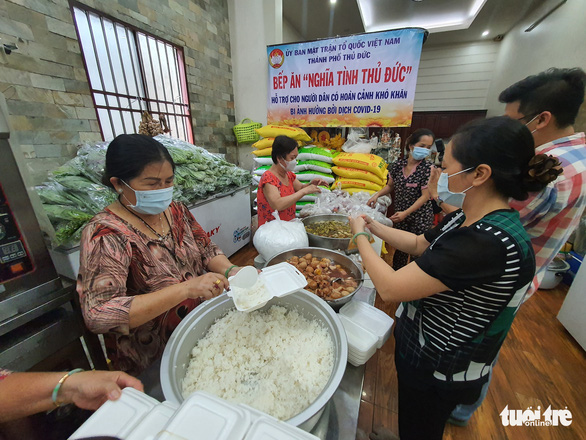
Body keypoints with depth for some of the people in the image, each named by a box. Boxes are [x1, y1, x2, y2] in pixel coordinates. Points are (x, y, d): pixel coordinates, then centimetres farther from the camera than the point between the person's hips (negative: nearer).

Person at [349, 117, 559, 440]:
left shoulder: (491, 243, -35)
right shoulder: (468, 219, -5)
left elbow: (389, 288, -35)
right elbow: (418, 244, 11)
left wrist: (360, 236, -20)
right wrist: (374, 226, 4)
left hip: (438, 369, -7)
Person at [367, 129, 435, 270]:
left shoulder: (428, 168, -12)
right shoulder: (398, 165, -1)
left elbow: (425, 196, -14)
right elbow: (390, 186, 12)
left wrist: (406, 213, -21)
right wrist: (377, 195, -5)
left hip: (420, 217, -3)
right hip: (400, 216, 3)